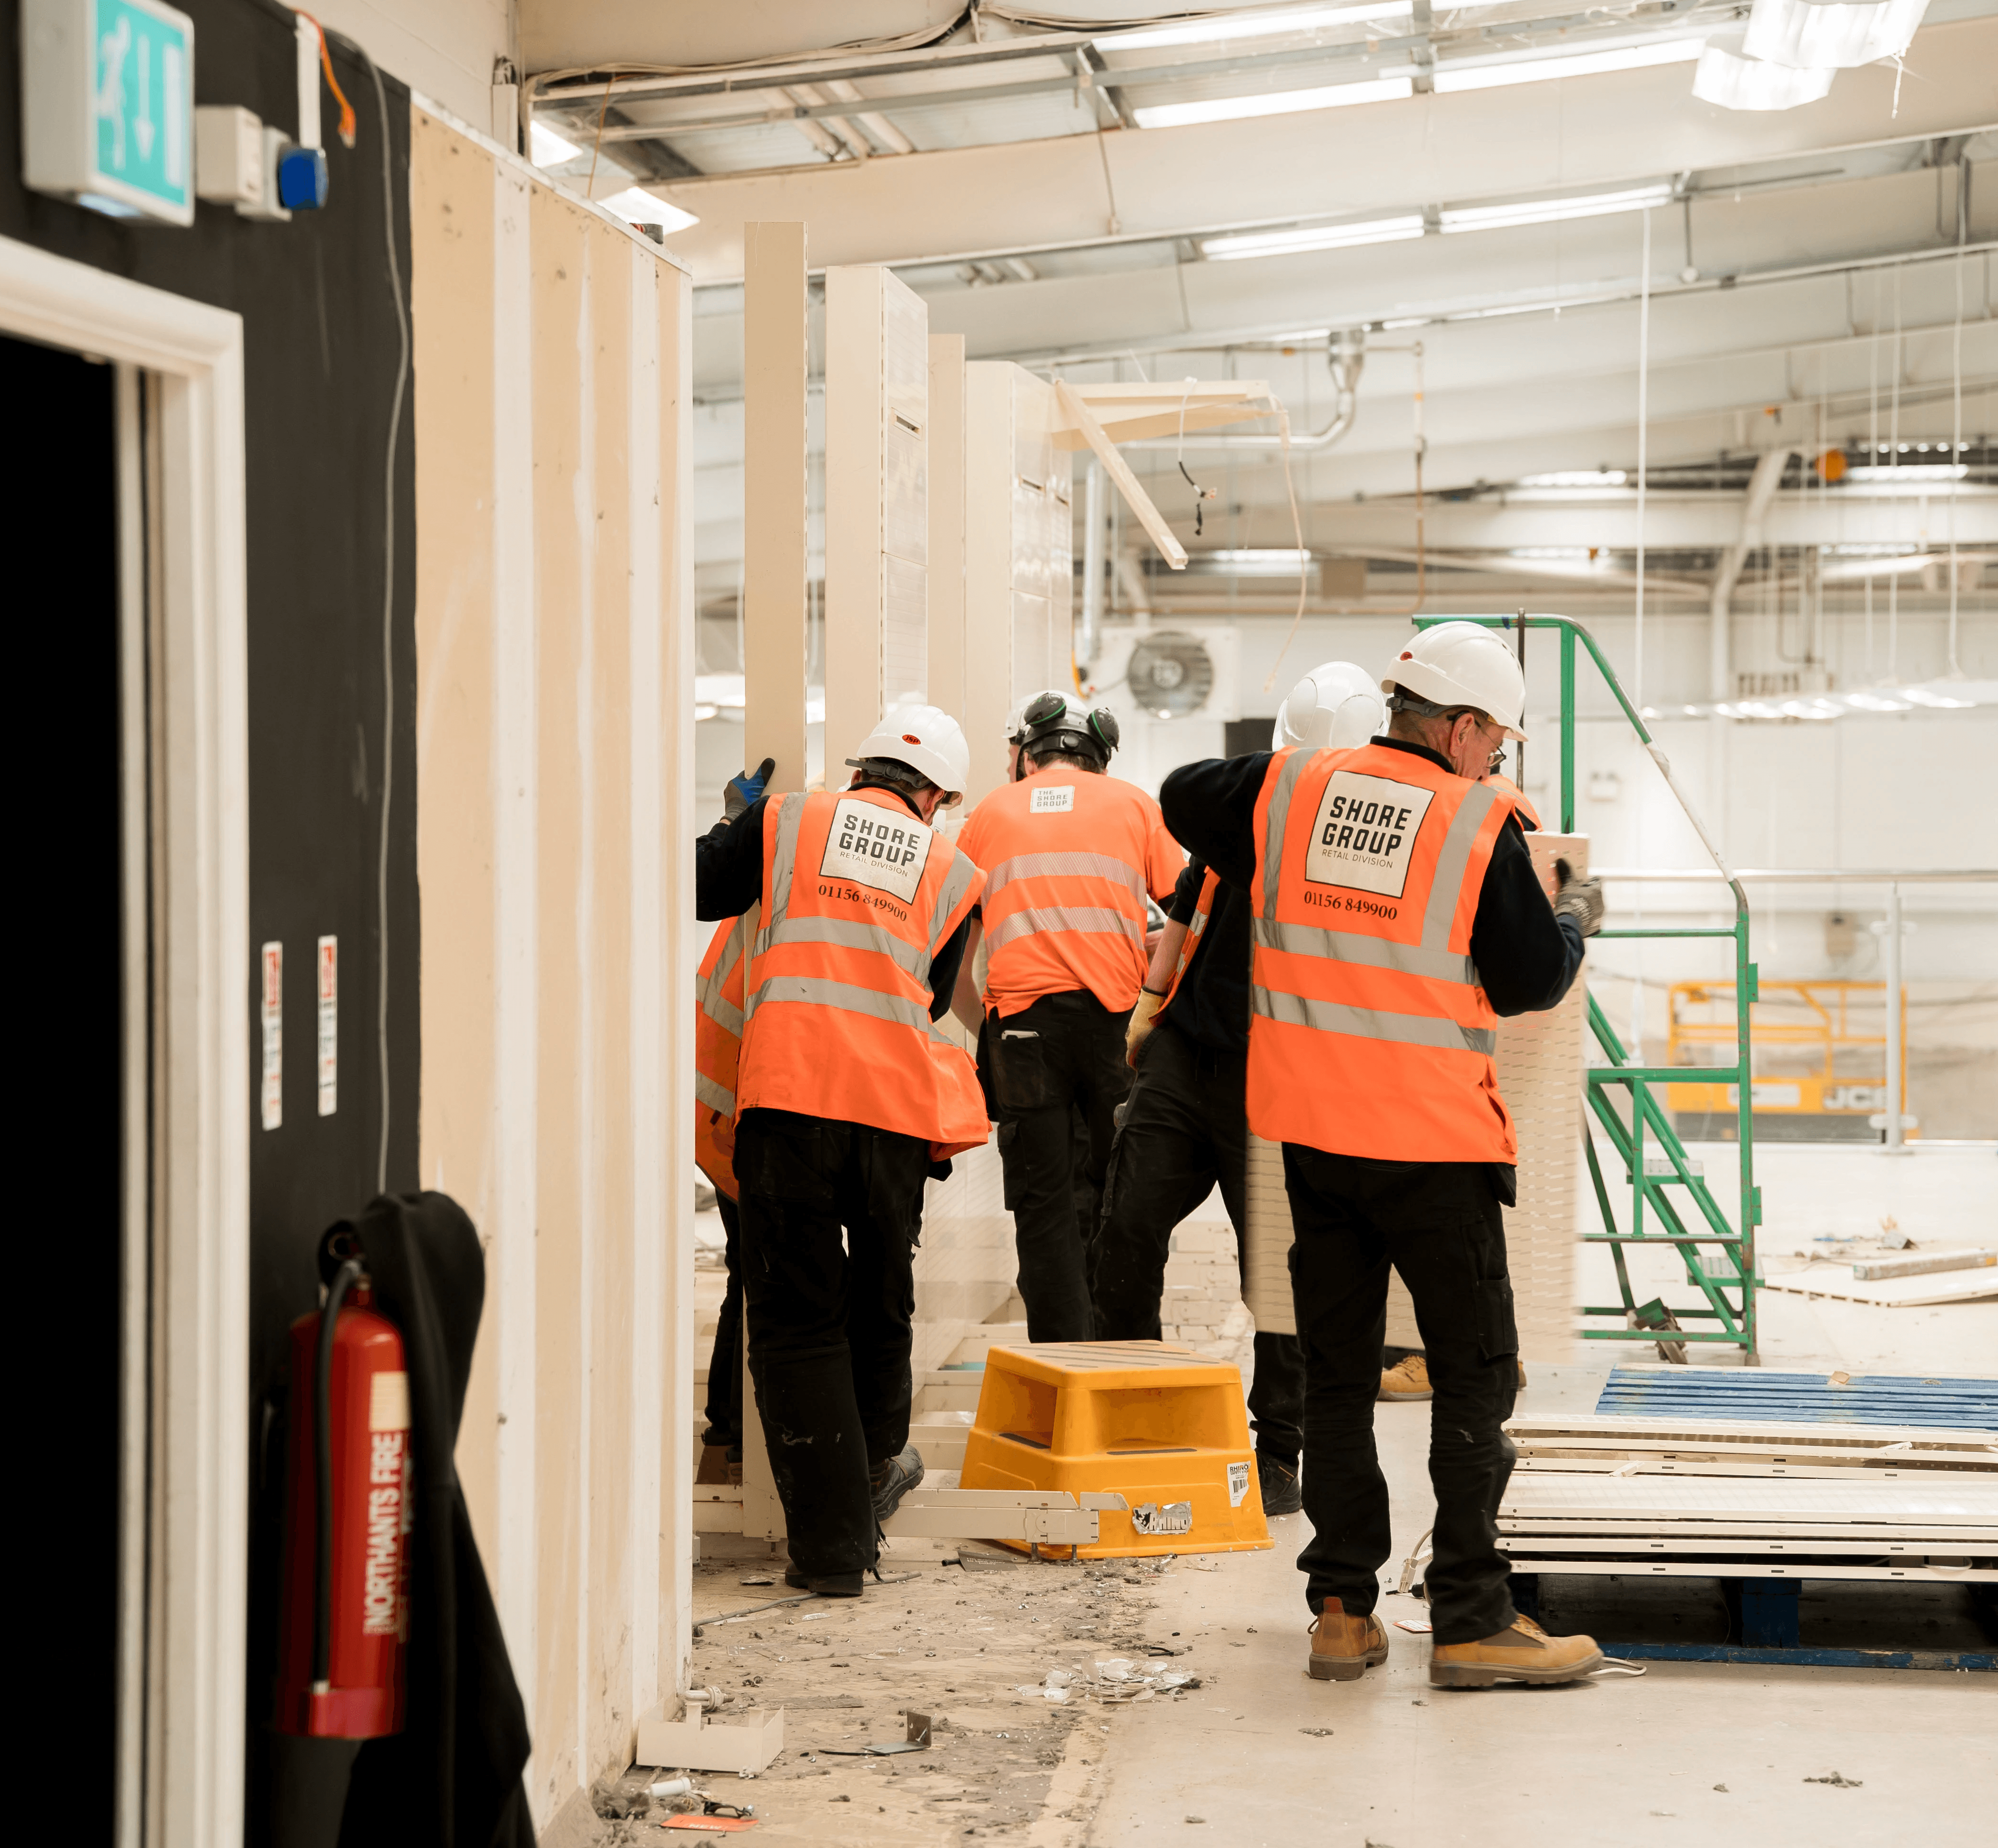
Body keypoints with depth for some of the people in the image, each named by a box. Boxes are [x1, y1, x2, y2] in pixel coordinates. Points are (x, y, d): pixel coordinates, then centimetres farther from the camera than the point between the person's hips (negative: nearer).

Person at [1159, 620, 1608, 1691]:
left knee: (1335, 1371, 13)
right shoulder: (1479, 828, -10)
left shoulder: (1287, 790, 2)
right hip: (1435, 1140, -5)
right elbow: (1531, 982, -4)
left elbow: (1181, 801, 19)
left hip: (1310, 1128, 5)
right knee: (1474, 1374, 5)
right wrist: (1576, 919, 17)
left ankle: (1342, 1611, 14)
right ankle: (1470, 1621, 4)